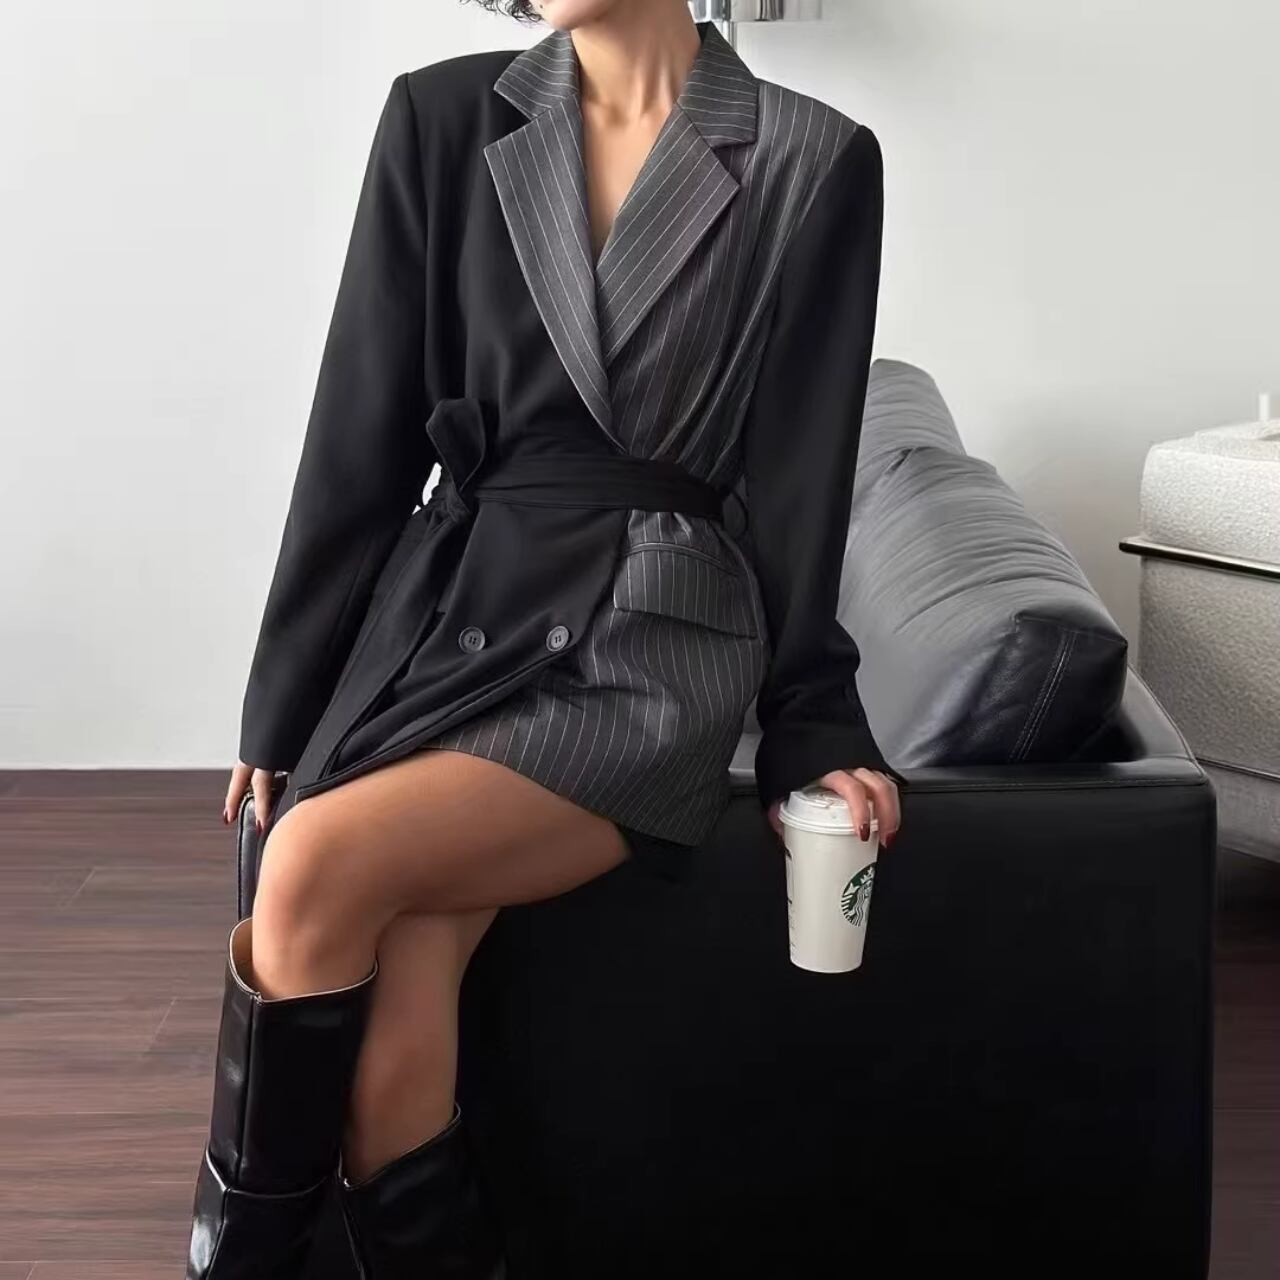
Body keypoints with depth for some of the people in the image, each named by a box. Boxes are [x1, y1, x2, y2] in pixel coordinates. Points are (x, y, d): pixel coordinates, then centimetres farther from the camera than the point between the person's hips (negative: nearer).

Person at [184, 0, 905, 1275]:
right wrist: (288, 704, 7)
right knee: (392, 1038, -21)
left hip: (649, 645, -2)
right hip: (443, 602, 3)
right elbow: (361, 433, 6)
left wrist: (811, 732, 3)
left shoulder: (817, 163, 1)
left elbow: (800, 476, 3)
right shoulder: (442, 119, 6)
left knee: (317, 871, -25)